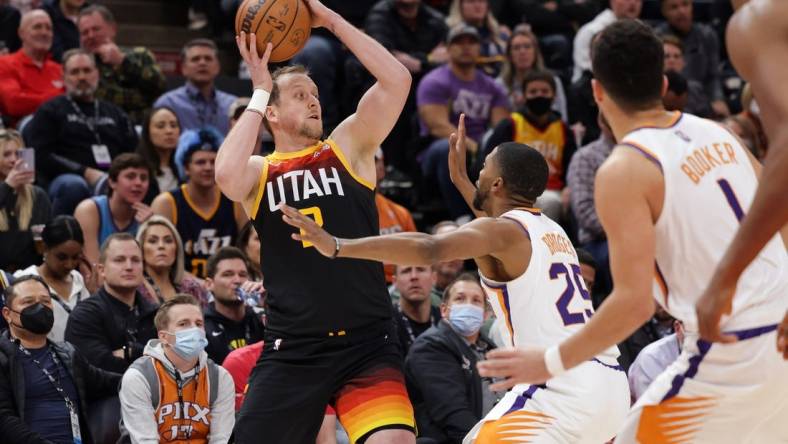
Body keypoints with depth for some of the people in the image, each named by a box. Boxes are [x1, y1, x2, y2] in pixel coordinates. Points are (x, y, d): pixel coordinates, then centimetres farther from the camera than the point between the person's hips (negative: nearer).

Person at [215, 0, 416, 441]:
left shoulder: (348, 147, 8)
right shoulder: (259, 171, 8)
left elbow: (397, 80, -5)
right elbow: (227, 175, -18)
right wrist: (259, 93, -8)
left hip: (366, 345, -1)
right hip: (291, 351, 1)